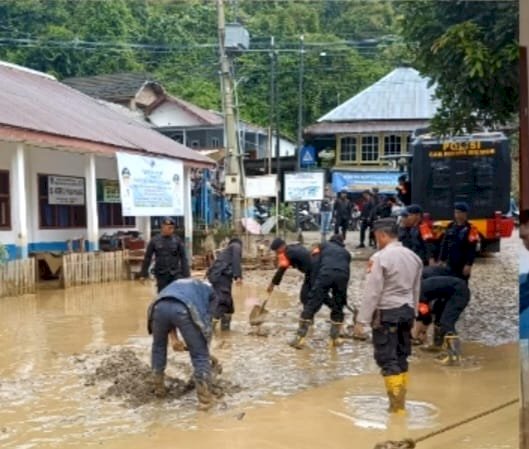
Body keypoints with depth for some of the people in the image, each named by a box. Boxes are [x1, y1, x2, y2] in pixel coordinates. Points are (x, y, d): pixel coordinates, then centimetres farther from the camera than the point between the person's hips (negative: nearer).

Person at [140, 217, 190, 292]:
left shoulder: (177, 240, -2)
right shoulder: (154, 241, -1)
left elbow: (183, 258, 0)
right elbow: (147, 258, 5)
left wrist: (186, 274, -5)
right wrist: (143, 274, 5)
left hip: (176, 274, 0)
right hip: (161, 275, 0)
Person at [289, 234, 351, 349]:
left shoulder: (323, 246, 29)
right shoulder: (346, 252, 36)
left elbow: (315, 264, 13)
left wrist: (313, 284, 12)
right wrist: (343, 296, 37)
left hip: (326, 274, -3)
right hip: (342, 276, 3)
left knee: (311, 306, 1)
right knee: (338, 308, 21)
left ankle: (300, 338, -2)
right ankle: (335, 338, 21)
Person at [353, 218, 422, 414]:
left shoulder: (380, 258, -15)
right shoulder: (413, 256, 7)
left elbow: (372, 292, -17)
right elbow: (416, 290, 13)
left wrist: (362, 320, -13)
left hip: (386, 312, -7)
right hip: (406, 311, 7)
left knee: (387, 359, -1)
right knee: (401, 358, 14)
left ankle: (397, 405, -2)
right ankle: (400, 401, 22)